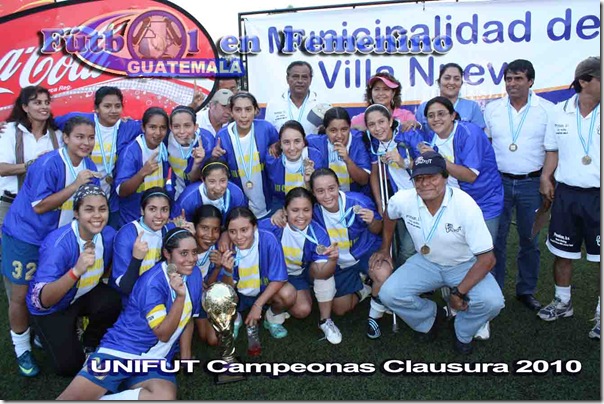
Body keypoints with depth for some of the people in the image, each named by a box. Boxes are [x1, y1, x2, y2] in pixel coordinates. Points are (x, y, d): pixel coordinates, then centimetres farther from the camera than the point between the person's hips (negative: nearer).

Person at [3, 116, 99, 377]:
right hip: (25, 237, -5)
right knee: (21, 296, 4)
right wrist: (75, 185, -29)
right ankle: (22, 350, 21)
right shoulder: (48, 164, -23)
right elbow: (39, 207, -24)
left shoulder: (89, 166, -2)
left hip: (58, 237, 6)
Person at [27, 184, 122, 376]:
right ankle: (53, 335, 22)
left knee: (113, 301, -27)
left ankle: (89, 344, 3)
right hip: (51, 308, -4)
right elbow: (41, 300, -41)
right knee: (69, 365, -10)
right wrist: (76, 270, -55)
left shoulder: (109, 234, -19)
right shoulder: (58, 243, -34)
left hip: (84, 294, 4)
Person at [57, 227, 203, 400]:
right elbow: (163, 334, -17)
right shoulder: (153, 282, -16)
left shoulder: (194, 274, 3)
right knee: (72, 398, -26)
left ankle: (99, 399, -11)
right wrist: (180, 296, -28)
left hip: (156, 361, 6)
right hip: (120, 351, -5)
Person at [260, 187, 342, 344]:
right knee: (302, 310, -21)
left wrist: (333, 259, -53)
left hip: (305, 273, 2)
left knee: (325, 268, -30)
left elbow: (322, 274, -33)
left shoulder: (318, 234, -27)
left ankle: (325, 321, -10)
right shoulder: (273, 226, -30)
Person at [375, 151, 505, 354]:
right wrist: (384, 249, 14)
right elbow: (389, 216, 9)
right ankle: (430, 317, 14)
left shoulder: (466, 205, -28)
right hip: (426, 263, 3)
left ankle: (463, 333, 8)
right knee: (388, 294, -19)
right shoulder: (403, 200, -18)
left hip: (465, 265, -2)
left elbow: (487, 258, -24)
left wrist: (459, 292, -26)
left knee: (492, 301, -29)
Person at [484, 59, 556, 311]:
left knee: (530, 240, 11)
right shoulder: (492, 109, 3)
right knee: (496, 239, 5)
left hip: (531, 184, 0)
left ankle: (526, 290, 26)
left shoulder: (547, 109, -1)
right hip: (499, 182, 1)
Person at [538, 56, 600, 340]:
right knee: (562, 253, 14)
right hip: (566, 194, 3)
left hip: (597, 196, -3)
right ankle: (562, 302, 33)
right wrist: (545, 177, 1)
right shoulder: (560, 111, 3)